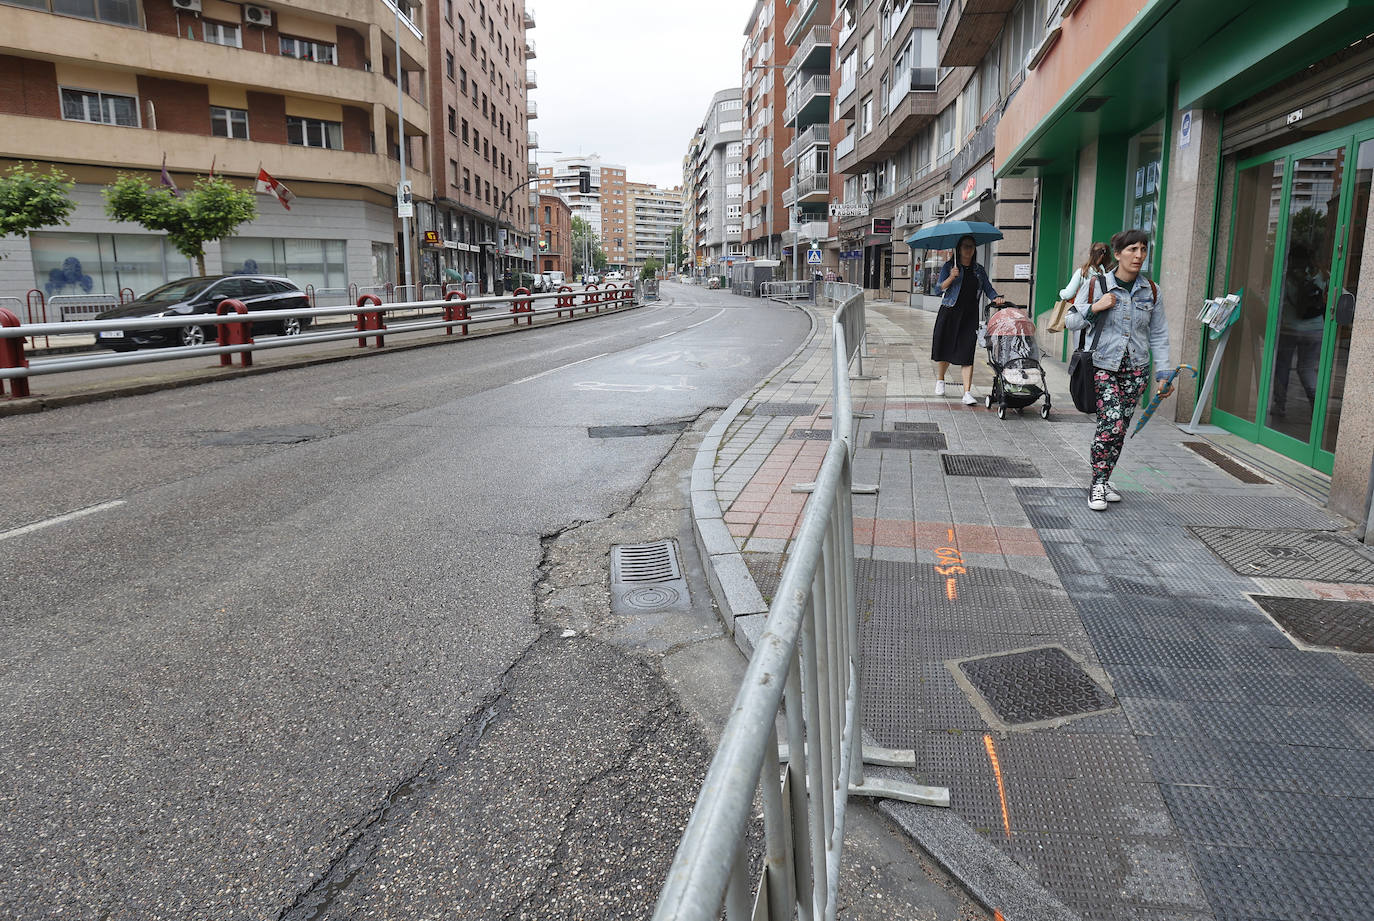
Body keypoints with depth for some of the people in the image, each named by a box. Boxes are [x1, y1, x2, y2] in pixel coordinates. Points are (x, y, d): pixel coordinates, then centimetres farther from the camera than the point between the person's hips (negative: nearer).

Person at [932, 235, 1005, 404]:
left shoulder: (979, 270, 13)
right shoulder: (949, 267, 3)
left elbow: (988, 288, 11)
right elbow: (939, 289, -4)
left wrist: (996, 298, -9)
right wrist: (951, 278, -20)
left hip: (970, 316, 1)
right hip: (949, 314, -1)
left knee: (967, 353, -7)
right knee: (944, 348, 7)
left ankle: (967, 392, -10)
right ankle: (940, 380, 35)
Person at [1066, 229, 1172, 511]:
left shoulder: (1151, 291, 7)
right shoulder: (1096, 286, -2)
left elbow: (1158, 336, 10)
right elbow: (1070, 321, 1)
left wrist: (1163, 374, 6)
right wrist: (1095, 307, -15)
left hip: (1135, 369, 4)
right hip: (1103, 366, -4)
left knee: (1120, 429, 5)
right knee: (1112, 423, -17)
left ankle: (1102, 482, 19)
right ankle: (1098, 483, -6)